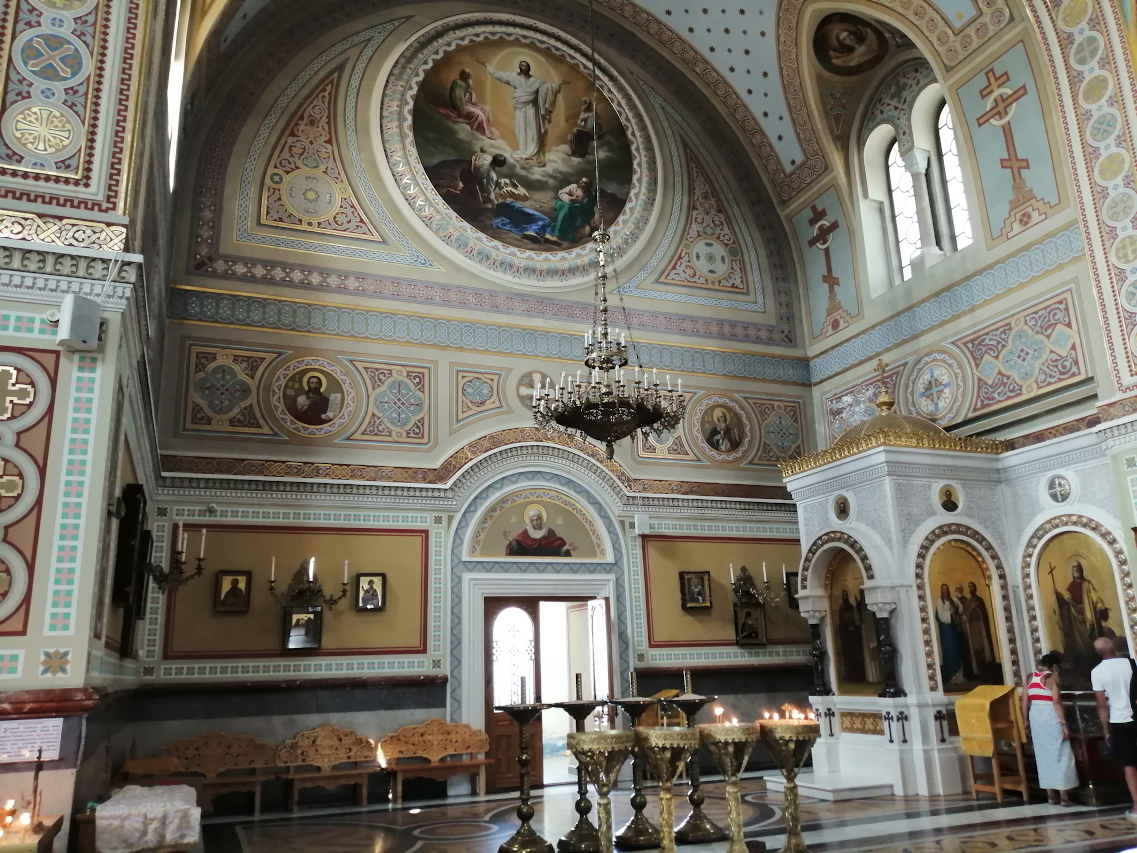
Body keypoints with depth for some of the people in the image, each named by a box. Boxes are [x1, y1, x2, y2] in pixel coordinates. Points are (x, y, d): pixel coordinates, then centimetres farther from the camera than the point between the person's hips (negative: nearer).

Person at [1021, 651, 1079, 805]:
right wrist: (1064, 724, -15)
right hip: (1051, 718, -6)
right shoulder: (1052, 678, -10)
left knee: (1043, 755, 11)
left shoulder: (1030, 677, 8)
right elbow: (1056, 702, -17)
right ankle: (1063, 795, 3)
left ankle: (1051, 795, 16)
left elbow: (1025, 701, 7)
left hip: (1036, 717, 6)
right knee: (1060, 754, 2)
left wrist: (1026, 720, 13)